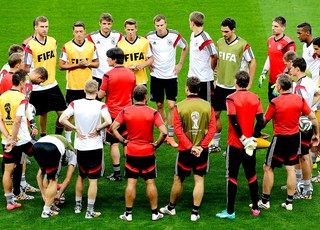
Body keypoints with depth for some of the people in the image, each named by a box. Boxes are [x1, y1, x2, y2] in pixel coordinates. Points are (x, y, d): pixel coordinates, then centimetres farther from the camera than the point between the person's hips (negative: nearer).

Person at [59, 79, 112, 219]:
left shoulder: (75, 104, -6)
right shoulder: (100, 106, -13)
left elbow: (62, 119, -13)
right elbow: (108, 122, -27)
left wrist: (76, 129, -4)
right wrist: (97, 129, -11)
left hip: (80, 146, 3)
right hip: (95, 147, -3)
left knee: (81, 176, 23)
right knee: (93, 180, 4)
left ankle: (78, 205, 32)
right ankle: (90, 211, 5)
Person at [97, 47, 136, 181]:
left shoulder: (108, 75, -14)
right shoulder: (131, 74, 1)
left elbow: (100, 95, -11)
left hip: (113, 113, -4)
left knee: (114, 144, 3)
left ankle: (117, 174, 4)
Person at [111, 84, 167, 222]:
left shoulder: (125, 111, -5)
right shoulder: (153, 113, -10)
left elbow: (113, 128, -8)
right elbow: (164, 132, -18)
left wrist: (123, 140, 0)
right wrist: (156, 144, -4)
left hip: (131, 153, 1)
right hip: (148, 153, -1)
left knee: (131, 183, 6)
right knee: (150, 182, 8)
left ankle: (128, 213, 9)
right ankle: (155, 213, 14)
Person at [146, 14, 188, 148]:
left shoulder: (175, 36, -9)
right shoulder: (150, 37, -7)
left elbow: (185, 47, 10)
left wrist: (180, 64, 6)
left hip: (171, 75, -1)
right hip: (156, 75, 1)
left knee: (171, 105, -6)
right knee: (159, 105, 7)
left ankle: (170, 136, -2)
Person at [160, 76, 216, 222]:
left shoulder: (179, 107, -10)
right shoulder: (208, 106, -5)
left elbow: (178, 130, -13)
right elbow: (212, 129, -8)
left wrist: (190, 147, -10)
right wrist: (202, 146, -8)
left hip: (185, 150, -1)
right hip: (202, 150, 1)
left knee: (178, 179, 14)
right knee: (199, 180, 8)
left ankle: (171, 208, 30)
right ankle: (195, 212, 7)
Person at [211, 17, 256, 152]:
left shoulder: (243, 45, -12)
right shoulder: (219, 42, 4)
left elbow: (252, 62, -3)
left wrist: (249, 83, -5)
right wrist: (217, 78, 13)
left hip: (234, 87, -5)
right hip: (220, 86, 5)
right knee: (215, 114, 8)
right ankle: (215, 144, 21)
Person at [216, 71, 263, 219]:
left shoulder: (231, 99, -13)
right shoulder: (255, 98, -1)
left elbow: (234, 121, -20)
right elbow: (260, 121, -6)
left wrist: (243, 138, -13)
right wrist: (253, 137, -2)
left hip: (235, 144, -4)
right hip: (250, 144, 4)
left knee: (232, 177, 3)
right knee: (251, 175, 16)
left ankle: (230, 211, 4)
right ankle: (255, 208, 23)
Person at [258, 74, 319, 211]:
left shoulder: (275, 103, -16)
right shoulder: (299, 99, -3)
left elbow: (264, 121, -7)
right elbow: (313, 118, 0)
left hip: (280, 138, -5)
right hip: (295, 137, 5)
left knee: (268, 168, 7)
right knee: (290, 169, 12)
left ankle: (265, 201, 11)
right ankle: (289, 202, 15)